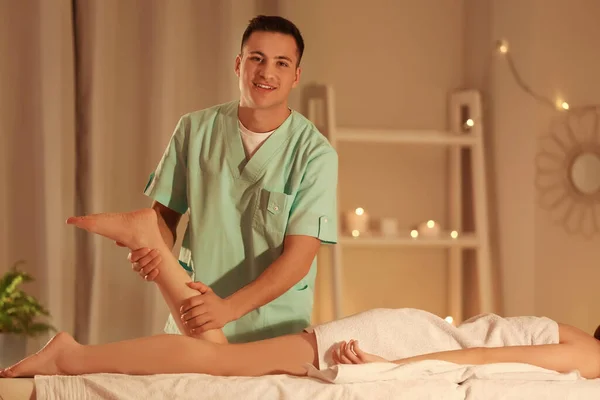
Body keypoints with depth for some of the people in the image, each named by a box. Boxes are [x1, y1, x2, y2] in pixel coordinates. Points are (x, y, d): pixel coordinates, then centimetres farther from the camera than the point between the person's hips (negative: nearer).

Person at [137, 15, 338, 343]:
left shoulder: (315, 154, -9)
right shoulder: (195, 129, 1)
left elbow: (298, 259, -15)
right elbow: (164, 211, 10)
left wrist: (228, 308, -28)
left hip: (273, 333, -2)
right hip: (191, 318, 3)